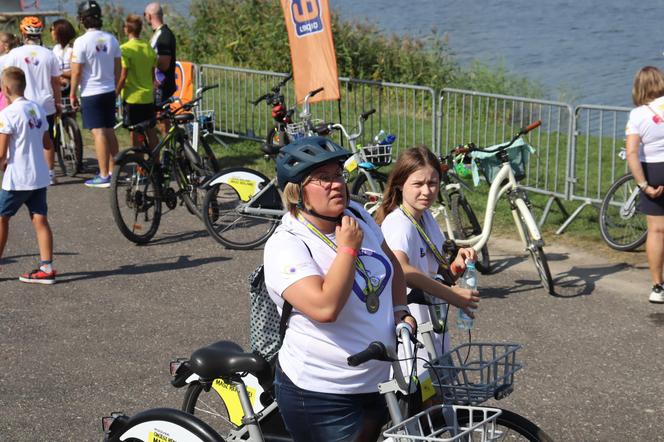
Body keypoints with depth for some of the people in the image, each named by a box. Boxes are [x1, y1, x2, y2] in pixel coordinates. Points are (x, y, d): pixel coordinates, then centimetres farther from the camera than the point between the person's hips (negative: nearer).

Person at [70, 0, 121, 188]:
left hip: (91, 93, -6)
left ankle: (104, 176, -4)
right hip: (109, 91, 6)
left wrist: (72, 94, -3)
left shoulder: (82, 42, -15)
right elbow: (117, 68, 9)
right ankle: (113, 171, 20)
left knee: (99, 133, -5)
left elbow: (76, 72, -13)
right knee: (110, 131, 13)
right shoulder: (111, 39, 2)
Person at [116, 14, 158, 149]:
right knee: (151, 132, 10)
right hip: (148, 97, 6)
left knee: (135, 133, 2)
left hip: (132, 97, -6)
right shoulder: (149, 48, 5)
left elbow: (123, 77, -15)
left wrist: (115, 94, -5)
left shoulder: (125, 49, -13)